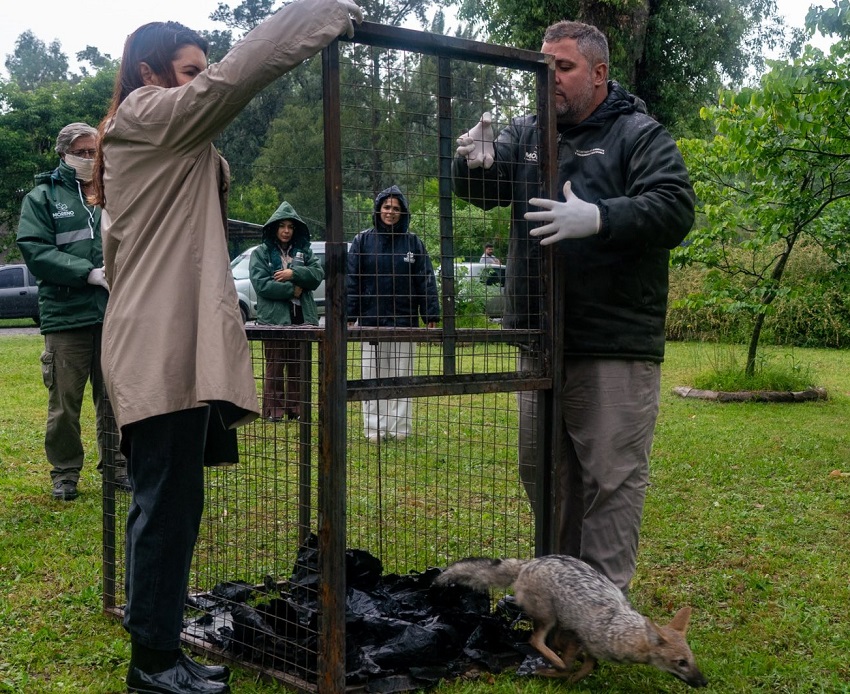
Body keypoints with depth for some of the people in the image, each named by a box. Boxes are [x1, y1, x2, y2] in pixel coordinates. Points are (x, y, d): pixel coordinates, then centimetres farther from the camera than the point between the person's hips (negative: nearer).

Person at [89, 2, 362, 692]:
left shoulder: (157, 144, 25)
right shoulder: (149, 117, -5)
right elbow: (239, 72, -19)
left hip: (165, 344, 11)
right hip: (166, 349, -11)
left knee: (163, 502, 12)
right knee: (169, 502, -7)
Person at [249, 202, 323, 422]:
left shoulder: (304, 251, 13)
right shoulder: (261, 253, 3)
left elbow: (318, 274, -1)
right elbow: (261, 283, -9)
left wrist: (293, 274, -14)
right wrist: (291, 290, -10)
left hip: (302, 316, 4)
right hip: (274, 317, -3)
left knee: (298, 365, 7)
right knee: (275, 365, -1)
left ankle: (296, 408, 13)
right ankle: (273, 410, 3)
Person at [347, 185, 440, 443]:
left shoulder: (413, 242, 6)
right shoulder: (363, 240, 4)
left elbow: (426, 280, 3)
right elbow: (352, 280, 1)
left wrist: (431, 315, -4)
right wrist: (349, 316, -5)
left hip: (404, 321, 0)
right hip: (371, 320, 0)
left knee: (401, 375, 5)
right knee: (372, 376, 3)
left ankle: (400, 428, 11)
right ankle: (374, 428, 9)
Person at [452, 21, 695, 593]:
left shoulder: (639, 135, -1)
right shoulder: (527, 133, 14)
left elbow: (676, 208, -13)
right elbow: (480, 193, 9)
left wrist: (599, 218, -28)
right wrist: (476, 163, -15)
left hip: (616, 347, -6)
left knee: (611, 476, -2)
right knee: (543, 470, 15)